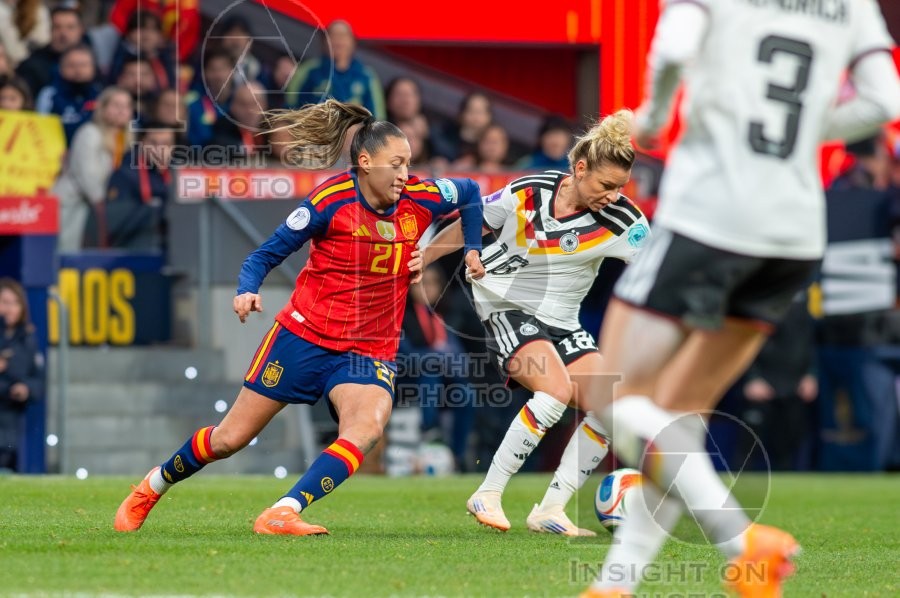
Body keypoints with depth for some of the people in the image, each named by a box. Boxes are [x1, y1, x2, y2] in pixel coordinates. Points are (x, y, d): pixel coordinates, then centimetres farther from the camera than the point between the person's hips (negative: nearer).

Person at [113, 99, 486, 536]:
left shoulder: (420, 198, -5)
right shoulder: (331, 200, -15)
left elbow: (469, 192, 18)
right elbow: (267, 253, -8)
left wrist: (472, 249, 14)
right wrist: (247, 291, -25)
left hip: (371, 351, 3)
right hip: (305, 335, -2)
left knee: (367, 427, -31)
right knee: (229, 439, 6)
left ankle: (281, 515, -33)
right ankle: (150, 488, 32)